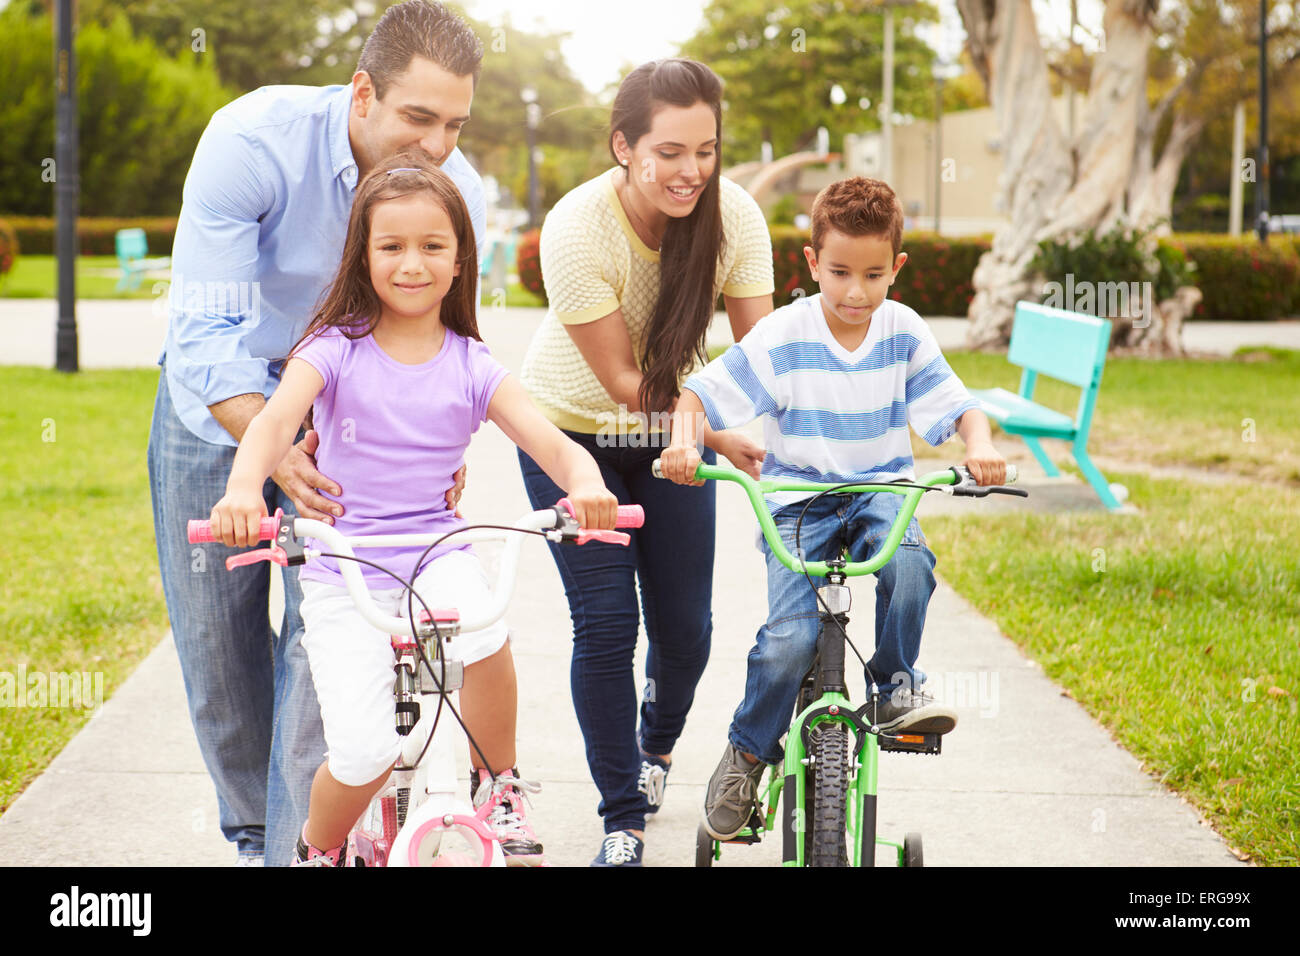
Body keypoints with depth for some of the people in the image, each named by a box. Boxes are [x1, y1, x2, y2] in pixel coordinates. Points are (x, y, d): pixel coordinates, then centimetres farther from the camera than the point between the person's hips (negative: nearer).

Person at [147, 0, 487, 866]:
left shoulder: (457, 190, -19)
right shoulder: (252, 140, -29)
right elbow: (206, 330, -31)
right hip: (223, 407, -1)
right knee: (217, 641, 6)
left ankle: (301, 844, -2)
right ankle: (250, 833, 27)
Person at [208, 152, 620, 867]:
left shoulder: (471, 368, 3)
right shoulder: (336, 349, -3)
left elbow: (552, 443, -6)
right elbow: (275, 419, -19)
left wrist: (586, 483, -30)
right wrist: (244, 486, -42)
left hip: (437, 556, 1)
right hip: (342, 566, -1)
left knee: (486, 638, -34)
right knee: (364, 752, -17)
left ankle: (497, 784, -4)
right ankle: (318, 849, 18)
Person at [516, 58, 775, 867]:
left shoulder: (733, 215, -20)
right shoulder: (576, 230, -29)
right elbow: (623, 380, -24)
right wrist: (724, 439, -34)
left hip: (673, 433, 3)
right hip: (574, 431, -3)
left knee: (686, 624, 4)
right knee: (605, 624, -10)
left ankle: (658, 744, 38)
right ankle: (623, 819, 7)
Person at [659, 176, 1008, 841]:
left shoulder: (905, 333, -1)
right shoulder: (781, 337, -9)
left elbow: (956, 406, 0)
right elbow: (698, 393, -7)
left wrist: (980, 446, -23)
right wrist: (682, 442, -28)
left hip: (880, 489, 2)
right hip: (798, 499, -2)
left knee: (908, 560, -34)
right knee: (790, 636, -21)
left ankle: (896, 684, -8)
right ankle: (748, 751, 5)